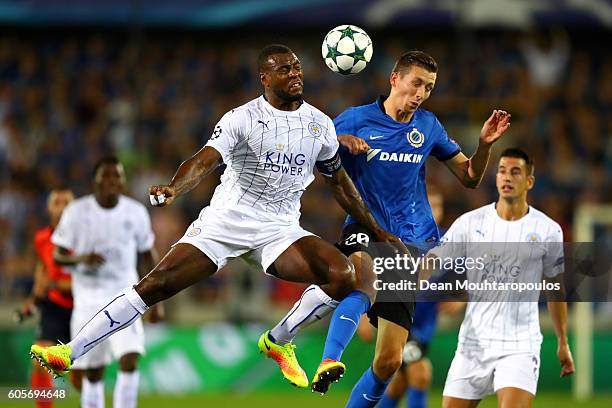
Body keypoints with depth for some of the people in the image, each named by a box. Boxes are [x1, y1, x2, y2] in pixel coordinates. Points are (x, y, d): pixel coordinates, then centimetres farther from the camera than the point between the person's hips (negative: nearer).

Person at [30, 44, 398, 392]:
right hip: (226, 220, -3)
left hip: (281, 230, 3)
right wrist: (175, 189, -43)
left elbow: (339, 181, 19)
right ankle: (72, 351, -6)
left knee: (343, 274, -21)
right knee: (156, 284, -12)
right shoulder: (243, 118, -9)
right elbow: (205, 160, -23)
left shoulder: (321, 124, 5)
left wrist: (376, 230, 22)